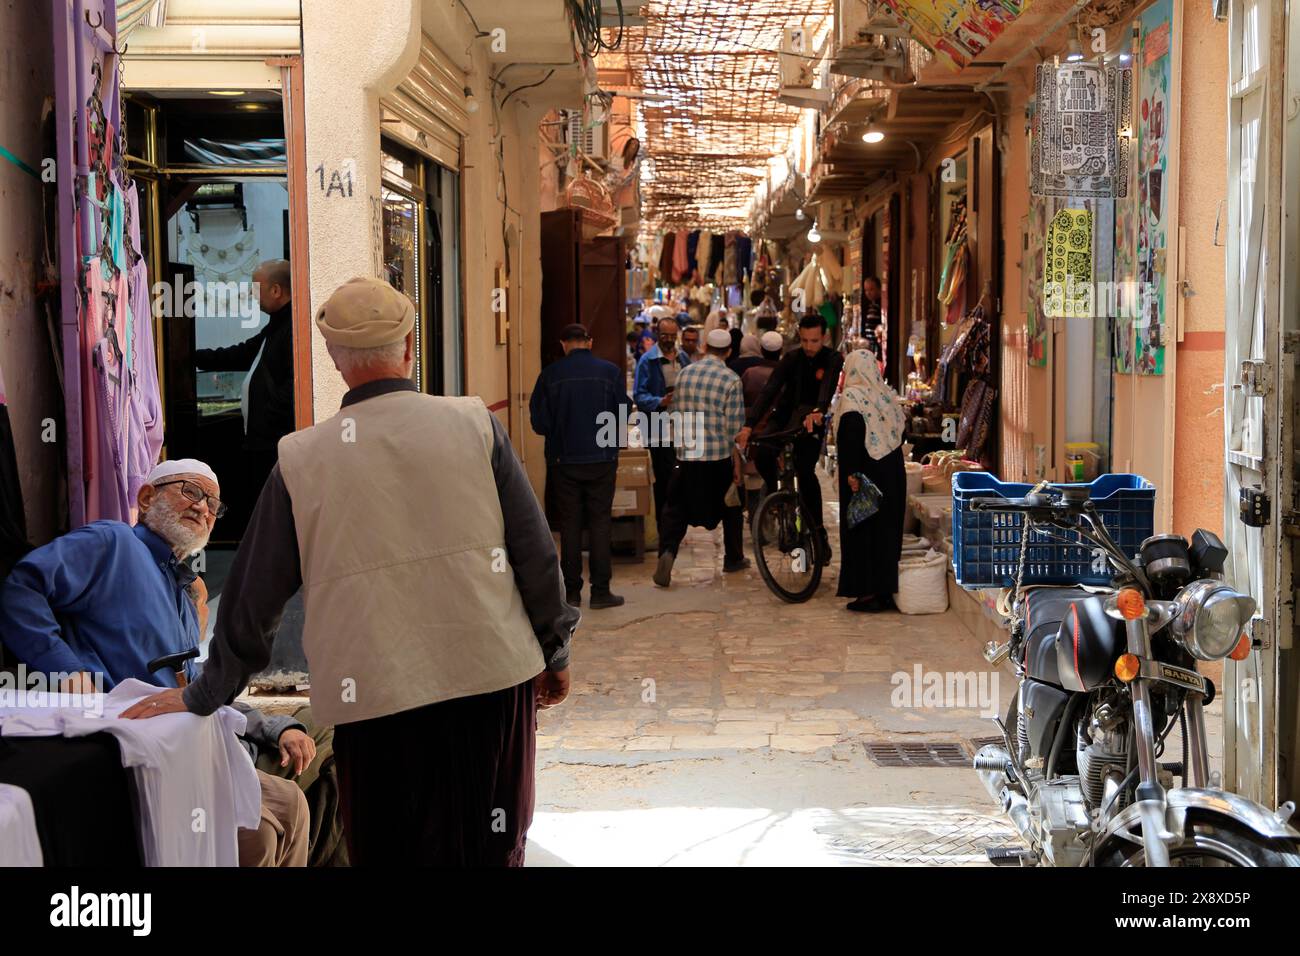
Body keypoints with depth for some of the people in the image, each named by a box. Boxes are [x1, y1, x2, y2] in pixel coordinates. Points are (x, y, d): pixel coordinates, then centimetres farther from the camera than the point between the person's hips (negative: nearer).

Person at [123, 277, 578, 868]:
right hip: (491, 680, 0)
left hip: (373, 702, 0)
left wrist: (203, 696, 19)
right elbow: (534, 550, 1)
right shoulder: (474, 426, -1)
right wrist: (555, 651, 15)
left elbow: (253, 594, 6)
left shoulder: (301, 458, 0)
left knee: (387, 853, 13)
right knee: (486, 849, 14)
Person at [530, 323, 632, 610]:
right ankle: (600, 591, 3)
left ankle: (572, 591, 10)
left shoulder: (551, 374, -5)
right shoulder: (610, 371, -4)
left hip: (563, 460, 0)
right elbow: (623, 413, 0)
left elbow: (539, 421, -3)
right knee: (600, 523, 6)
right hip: (602, 460, 0)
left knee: (569, 524, 8)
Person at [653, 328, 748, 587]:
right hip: (719, 455, -2)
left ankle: (667, 552, -14)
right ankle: (733, 558, 27)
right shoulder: (731, 379, -9)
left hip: (686, 453, 2)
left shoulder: (684, 373, 3)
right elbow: (735, 425, -9)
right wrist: (737, 459, 1)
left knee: (677, 507, 7)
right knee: (730, 506, 17)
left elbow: (678, 412, 11)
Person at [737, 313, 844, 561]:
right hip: (786, 415, 2)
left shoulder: (833, 360, -13)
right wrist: (749, 425, -31)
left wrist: (817, 411, -55)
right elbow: (769, 391, -18)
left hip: (812, 420, -2)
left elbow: (828, 387, -33)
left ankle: (819, 531, -6)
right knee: (762, 456, -25)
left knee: (805, 471, -19)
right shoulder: (792, 359, -8)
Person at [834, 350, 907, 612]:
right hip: (893, 471, 7)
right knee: (887, 529, 12)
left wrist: (852, 473, -22)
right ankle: (886, 589, 16)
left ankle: (869, 592, 1)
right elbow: (899, 431, 12)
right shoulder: (886, 395, 9)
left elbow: (851, 436, -21)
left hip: (865, 473, -7)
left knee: (862, 531, 0)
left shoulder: (852, 397, -11)